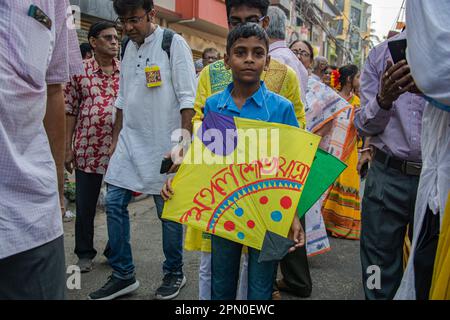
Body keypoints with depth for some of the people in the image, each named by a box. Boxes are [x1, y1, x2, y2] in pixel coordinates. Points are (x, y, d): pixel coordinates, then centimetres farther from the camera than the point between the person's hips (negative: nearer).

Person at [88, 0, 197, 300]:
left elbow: (187, 98, -11)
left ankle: (175, 273, 23)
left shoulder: (173, 43, -6)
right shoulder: (128, 47, 13)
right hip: (130, 141, 6)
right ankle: (123, 275, 19)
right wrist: (116, 138, 15)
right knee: (115, 204, 4)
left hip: (164, 145, -6)